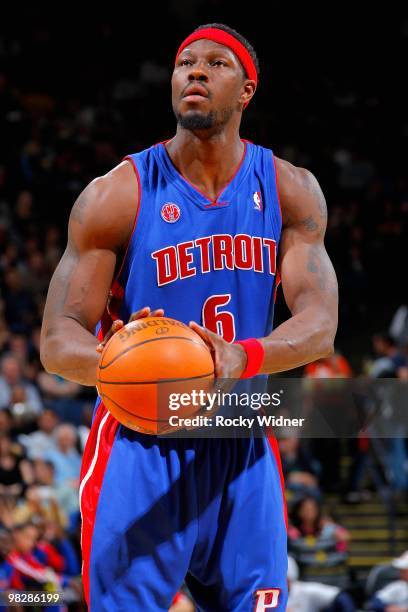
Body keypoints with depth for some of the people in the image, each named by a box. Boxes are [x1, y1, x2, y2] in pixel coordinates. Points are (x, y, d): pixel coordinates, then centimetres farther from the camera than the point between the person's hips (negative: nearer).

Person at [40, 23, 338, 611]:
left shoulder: (290, 192, 1)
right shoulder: (116, 196, -8)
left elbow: (320, 323, -10)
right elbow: (57, 340, -10)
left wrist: (242, 358, -32)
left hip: (244, 452, 3)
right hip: (141, 448, -3)